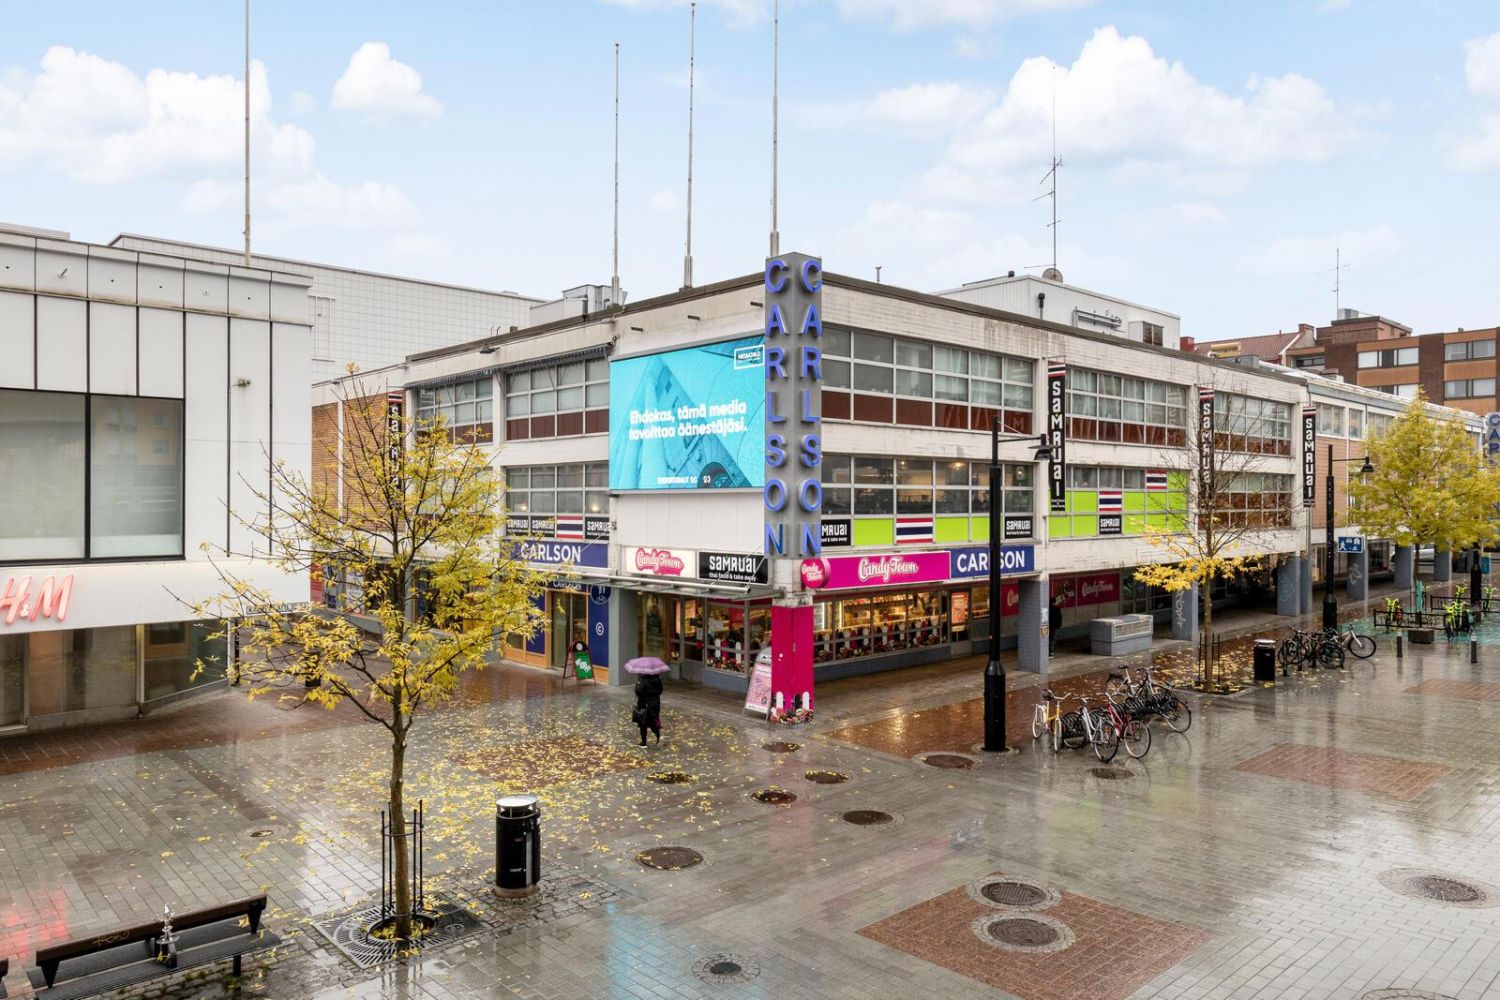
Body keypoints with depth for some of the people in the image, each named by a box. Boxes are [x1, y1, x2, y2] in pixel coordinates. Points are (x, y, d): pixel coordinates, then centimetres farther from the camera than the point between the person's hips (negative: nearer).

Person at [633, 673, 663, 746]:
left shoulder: (644, 681, -20)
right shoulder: (658, 680, -3)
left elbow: (639, 692, -24)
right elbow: (660, 690, 6)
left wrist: (637, 685, -7)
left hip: (645, 704, -5)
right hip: (656, 703, 5)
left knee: (643, 724, 9)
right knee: (653, 721, 18)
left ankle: (643, 742, 14)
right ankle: (659, 736, -5)